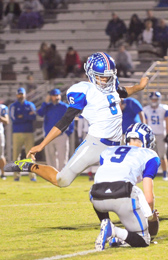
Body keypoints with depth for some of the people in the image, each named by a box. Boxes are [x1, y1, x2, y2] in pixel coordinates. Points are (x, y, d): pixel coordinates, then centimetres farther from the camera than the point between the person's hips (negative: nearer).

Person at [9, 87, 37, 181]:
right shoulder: (13, 106, 7)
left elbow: (34, 117, -6)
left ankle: (32, 175, -4)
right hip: (17, 133, -1)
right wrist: (28, 116, -9)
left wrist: (22, 116, -14)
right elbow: (14, 119, -10)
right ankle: (16, 176, 0)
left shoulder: (30, 105, 11)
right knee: (16, 154, -3)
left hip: (29, 133, 1)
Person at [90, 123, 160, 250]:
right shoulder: (149, 155, 22)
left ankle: (105, 223, 13)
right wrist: (151, 214, 37)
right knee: (143, 241, 12)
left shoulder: (107, 152, 33)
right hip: (122, 195, -4)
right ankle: (114, 231, -15)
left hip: (98, 198, 4)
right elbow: (148, 197, 15)